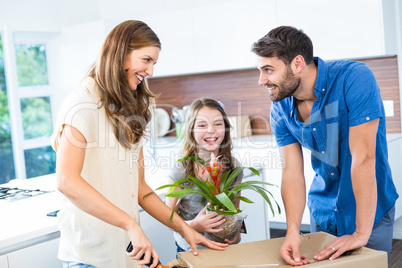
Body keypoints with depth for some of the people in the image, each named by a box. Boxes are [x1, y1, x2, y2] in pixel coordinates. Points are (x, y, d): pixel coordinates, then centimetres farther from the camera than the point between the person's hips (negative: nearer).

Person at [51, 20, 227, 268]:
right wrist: (131, 224, -25)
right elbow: (66, 181, -23)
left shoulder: (131, 111, 14)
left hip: (126, 248, 8)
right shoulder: (84, 103, -12)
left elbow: (138, 186, 12)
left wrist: (184, 228, 5)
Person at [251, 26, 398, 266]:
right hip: (323, 209, 5)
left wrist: (361, 233, -28)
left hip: (368, 208, -5)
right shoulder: (281, 109, -8)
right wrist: (293, 230, -24)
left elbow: (363, 158, -28)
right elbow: (292, 172, -10)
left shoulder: (355, 78, -26)